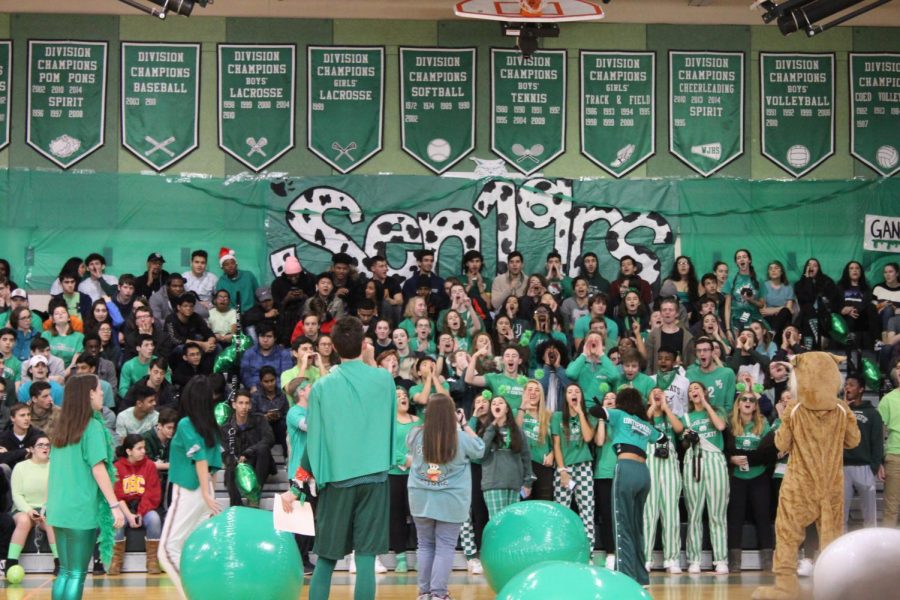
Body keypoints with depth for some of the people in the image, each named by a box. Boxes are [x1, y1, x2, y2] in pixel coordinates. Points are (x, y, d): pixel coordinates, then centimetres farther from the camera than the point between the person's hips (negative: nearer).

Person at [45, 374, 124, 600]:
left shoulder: (62, 428, 11)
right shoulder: (93, 426, -9)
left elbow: (56, 470, 16)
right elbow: (98, 469, -13)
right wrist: (115, 505, -12)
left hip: (58, 509, 7)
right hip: (82, 510, -7)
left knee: (65, 571, 12)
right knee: (77, 574, -2)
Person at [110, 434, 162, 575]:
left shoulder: (149, 465, -3)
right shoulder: (117, 467, -6)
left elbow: (153, 494, -5)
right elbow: (117, 495, -8)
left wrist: (140, 513, -16)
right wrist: (129, 515, -20)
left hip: (145, 507, 1)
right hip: (124, 508, -1)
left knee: (154, 519, -31)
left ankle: (152, 560, -14)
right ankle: (116, 560, -12)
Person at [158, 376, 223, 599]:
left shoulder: (186, 424, -11)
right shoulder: (211, 425, 8)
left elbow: (200, 458, -17)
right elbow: (214, 463, 9)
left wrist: (206, 494, -19)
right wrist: (209, 494, 13)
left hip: (187, 492, -7)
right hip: (203, 492, 7)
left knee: (168, 551, -6)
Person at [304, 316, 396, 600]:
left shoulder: (322, 387, -3)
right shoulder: (383, 379, 1)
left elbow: (314, 438, 0)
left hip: (336, 478, 0)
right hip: (374, 476, 0)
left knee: (326, 558, 9)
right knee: (365, 560, 0)